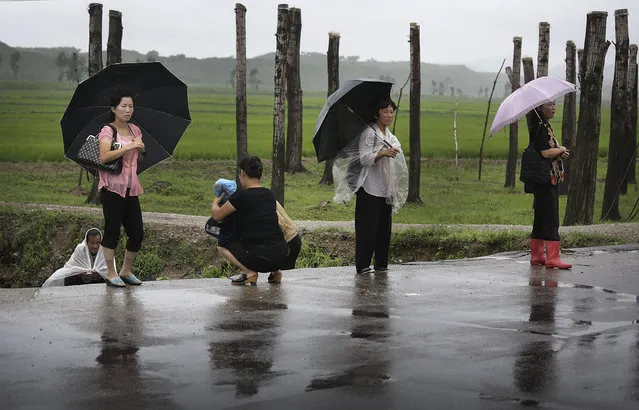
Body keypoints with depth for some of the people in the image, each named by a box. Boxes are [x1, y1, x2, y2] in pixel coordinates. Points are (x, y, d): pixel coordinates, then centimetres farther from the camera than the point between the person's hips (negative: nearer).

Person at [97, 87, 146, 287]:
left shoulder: (134, 130, 14)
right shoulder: (107, 131, -5)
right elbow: (104, 156, -21)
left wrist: (140, 147, 0)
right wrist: (129, 147, -23)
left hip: (131, 188, 6)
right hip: (113, 186, -6)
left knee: (137, 233, 4)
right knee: (112, 230, -3)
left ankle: (126, 271, 19)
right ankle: (111, 274, 6)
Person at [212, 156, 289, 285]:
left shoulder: (241, 196, -6)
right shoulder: (270, 195, 12)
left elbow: (217, 216, 7)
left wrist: (215, 202, 30)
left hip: (262, 258, -6)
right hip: (282, 256, 6)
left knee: (222, 246, 18)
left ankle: (249, 272, -3)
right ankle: (274, 271, 16)